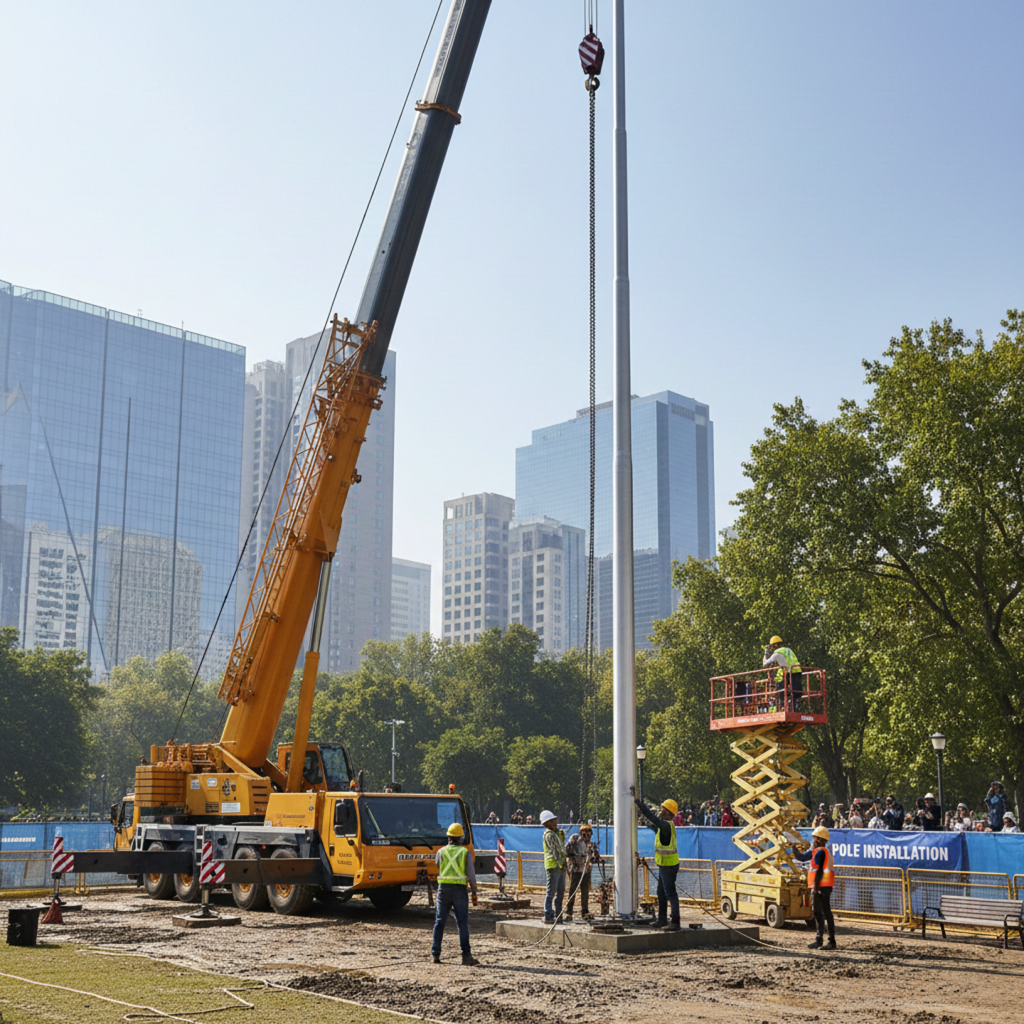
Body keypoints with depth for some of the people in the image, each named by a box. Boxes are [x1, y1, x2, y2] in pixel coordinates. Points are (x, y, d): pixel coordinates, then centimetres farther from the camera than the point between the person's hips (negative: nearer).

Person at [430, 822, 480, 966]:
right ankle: (466, 955, -8)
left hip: (443, 889, 2)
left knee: (440, 922, 11)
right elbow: (471, 874, -3)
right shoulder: (465, 852, 0)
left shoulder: (441, 852, 5)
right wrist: (474, 893, 3)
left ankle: (435, 954, 13)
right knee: (462, 923, -2)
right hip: (460, 890, -2)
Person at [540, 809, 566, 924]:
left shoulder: (557, 833, 19)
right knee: (551, 892, -8)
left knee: (560, 892, 11)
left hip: (561, 866, 9)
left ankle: (558, 915, 17)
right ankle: (548, 917, -6)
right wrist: (560, 863, -18)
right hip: (553, 865, -9)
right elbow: (555, 850, -15)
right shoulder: (549, 834, -10)